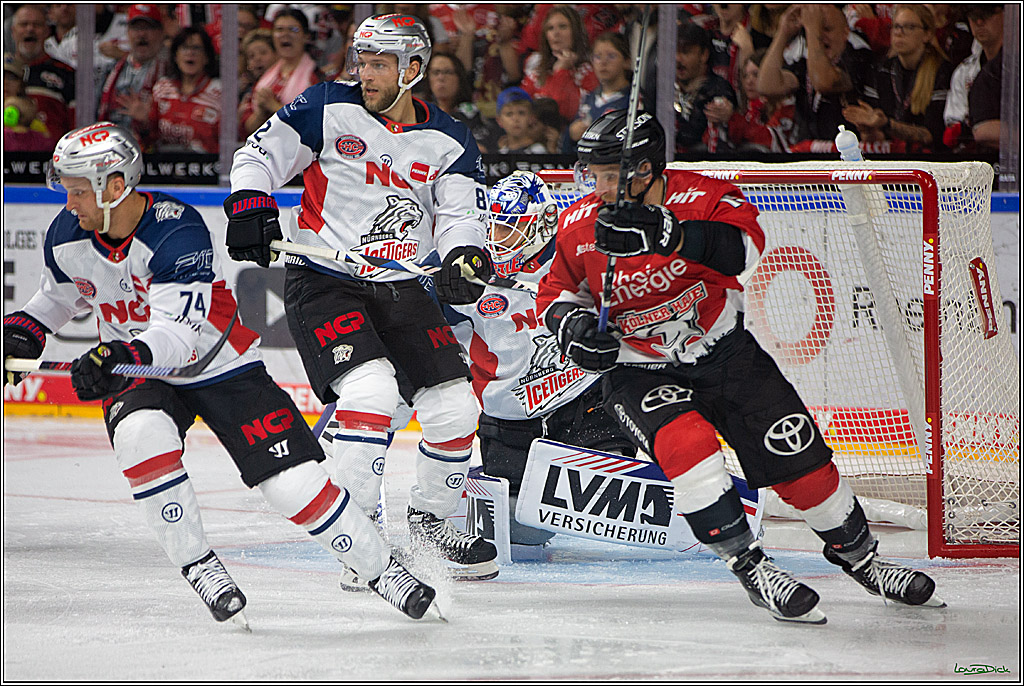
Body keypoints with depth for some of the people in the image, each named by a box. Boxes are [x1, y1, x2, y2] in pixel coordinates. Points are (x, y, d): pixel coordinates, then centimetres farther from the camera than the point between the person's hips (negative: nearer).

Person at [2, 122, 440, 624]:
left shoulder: (177, 230, -28)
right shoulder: (66, 237, -8)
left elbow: (180, 333, -35)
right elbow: (61, 295, 17)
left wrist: (125, 354, -52)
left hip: (219, 367, -4)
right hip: (136, 375, 4)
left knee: (294, 482, -11)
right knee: (141, 435, -32)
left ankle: (384, 570, 7)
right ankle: (198, 565, -18)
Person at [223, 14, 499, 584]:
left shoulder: (449, 142, 4)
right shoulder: (328, 109, -4)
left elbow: (465, 215, -3)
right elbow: (261, 155, -2)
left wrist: (465, 257, -24)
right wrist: (250, 208, -20)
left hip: (402, 287, 4)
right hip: (325, 282, -4)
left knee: (455, 408, 2)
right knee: (370, 391, -26)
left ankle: (433, 520, 28)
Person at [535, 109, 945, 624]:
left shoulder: (699, 199, -19)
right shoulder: (579, 225, -7)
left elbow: (746, 247, -39)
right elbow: (557, 291, 9)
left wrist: (667, 235, -53)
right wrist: (570, 323, -15)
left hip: (723, 350, 0)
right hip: (638, 372, 0)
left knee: (797, 456, -2)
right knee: (686, 443, -30)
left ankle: (858, 555, 22)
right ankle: (748, 566, -20)